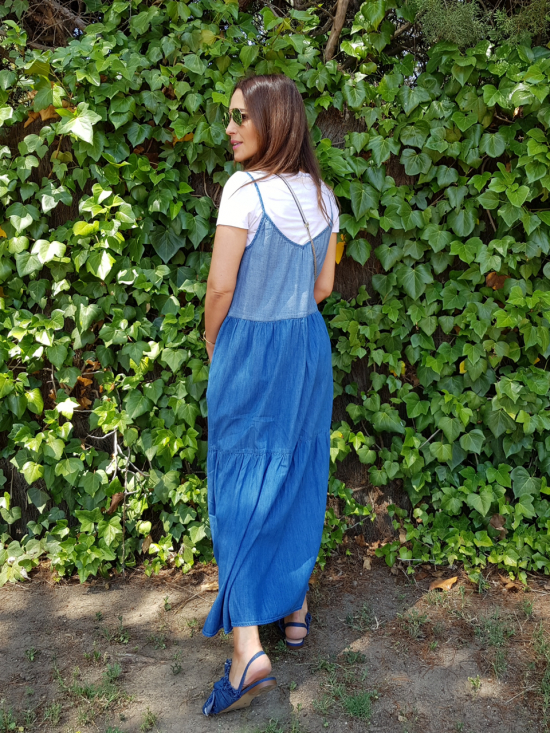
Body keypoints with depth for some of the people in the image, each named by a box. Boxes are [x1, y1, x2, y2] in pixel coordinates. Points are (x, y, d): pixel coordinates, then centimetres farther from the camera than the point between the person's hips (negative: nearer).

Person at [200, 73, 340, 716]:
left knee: (241, 486, 0)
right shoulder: (322, 195, 3)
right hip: (309, 344, 6)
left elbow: (221, 285, -15)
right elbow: (323, 286, 8)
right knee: (299, 477, 16)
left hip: (249, 347, -6)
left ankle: (248, 649, -2)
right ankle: (295, 610, 31)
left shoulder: (245, 189, -16)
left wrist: (213, 342, 1)